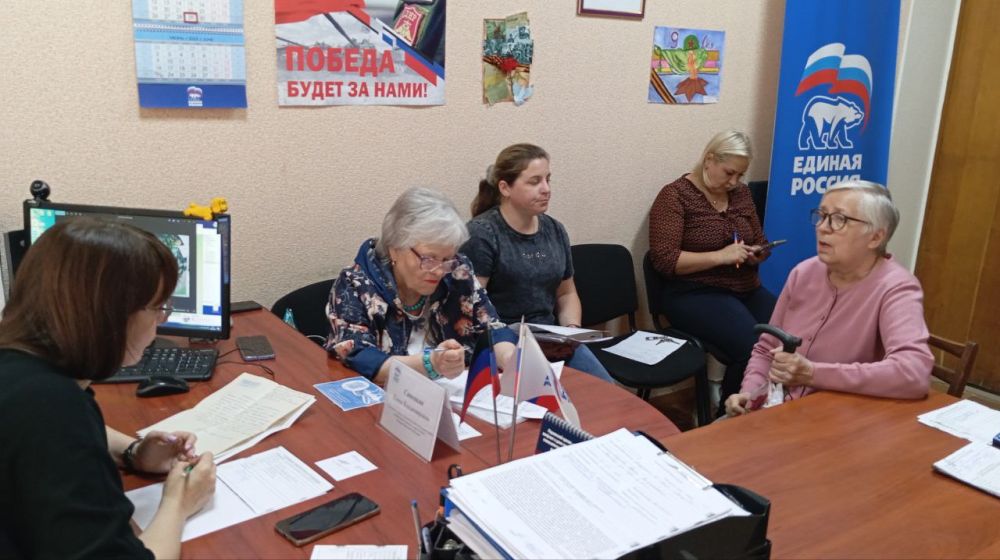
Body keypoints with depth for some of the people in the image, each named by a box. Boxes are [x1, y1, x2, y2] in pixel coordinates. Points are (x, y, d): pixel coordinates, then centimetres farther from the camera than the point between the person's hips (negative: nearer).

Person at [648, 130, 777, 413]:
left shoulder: (741, 192, 12)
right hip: (695, 294, -6)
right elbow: (665, 260, -15)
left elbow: (760, 243, 23)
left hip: (748, 290, 7)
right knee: (753, 347, -28)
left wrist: (755, 254, -1)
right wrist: (720, 256, -20)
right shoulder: (675, 196, -7)